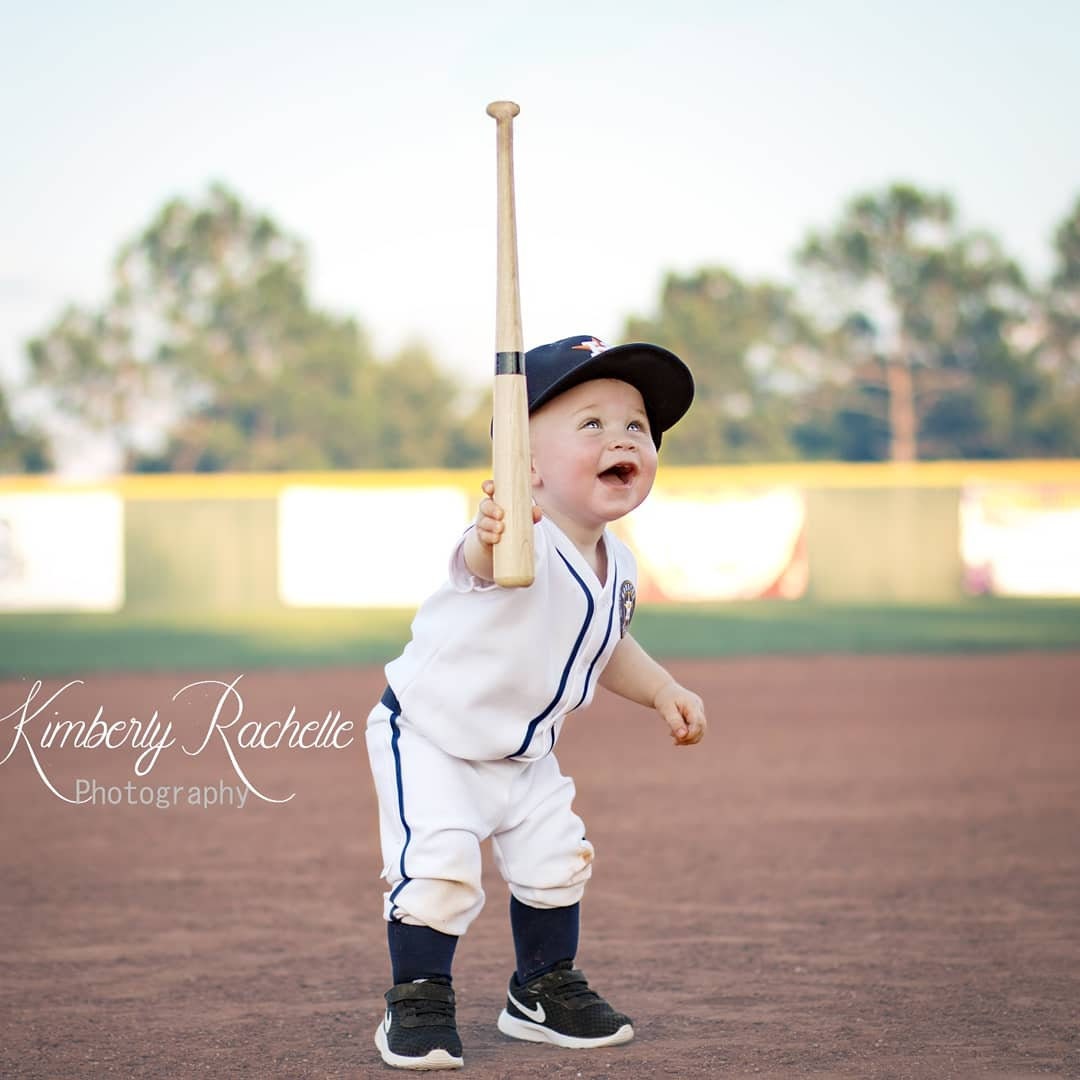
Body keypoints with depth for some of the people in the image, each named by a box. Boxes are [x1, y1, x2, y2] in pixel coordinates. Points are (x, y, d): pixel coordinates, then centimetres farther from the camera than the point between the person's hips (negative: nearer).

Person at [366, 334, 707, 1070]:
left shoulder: (617, 564, -6)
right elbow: (477, 562, -60)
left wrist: (662, 691, 2)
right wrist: (488, 539, -82)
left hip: (525, 753, 8)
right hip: (429, 738, -7)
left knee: (556, 862, 12)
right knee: (439, 868, -19)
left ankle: (545, 992, 34)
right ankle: (417, 1002, 2)